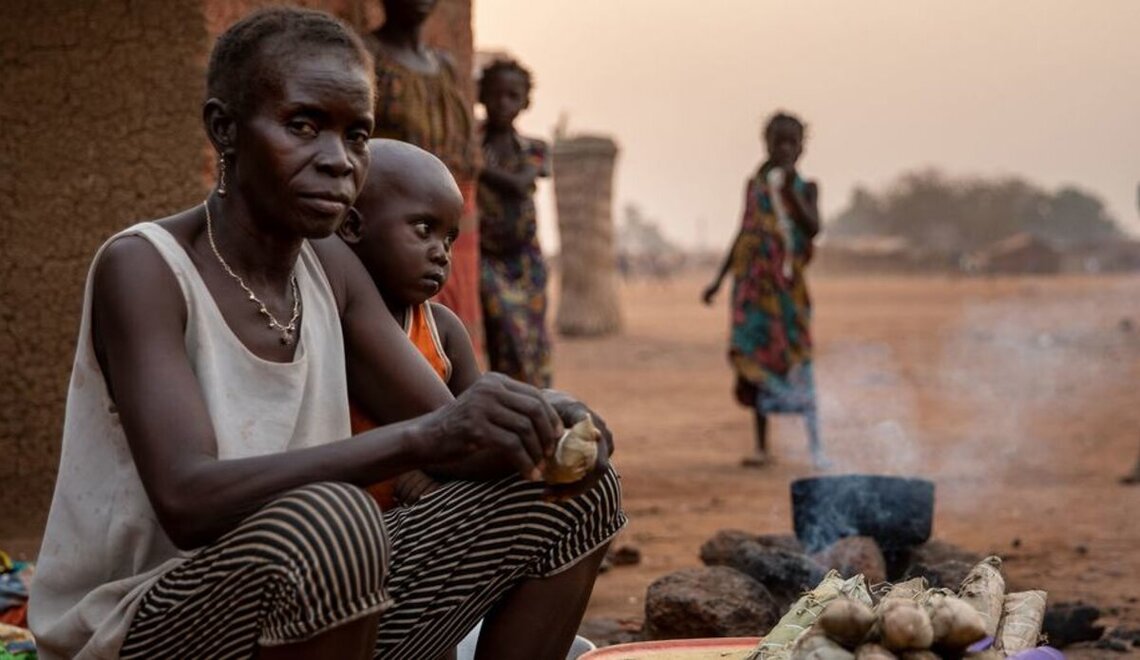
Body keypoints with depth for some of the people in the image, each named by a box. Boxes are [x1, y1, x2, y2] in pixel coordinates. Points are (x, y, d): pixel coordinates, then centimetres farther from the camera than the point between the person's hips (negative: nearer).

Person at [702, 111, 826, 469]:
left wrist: (791, 193, -25)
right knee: (754, 356, 0)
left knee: (797, 355, -6)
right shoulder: (755, 185, 9)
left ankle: (815, 445, -1)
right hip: (754, 278, 2)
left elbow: (813, 228, -12)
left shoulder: (805, 188, 5)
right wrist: (718, 279, 15)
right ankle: (762, 445, 8)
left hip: (788, 281, -1)